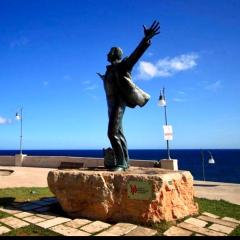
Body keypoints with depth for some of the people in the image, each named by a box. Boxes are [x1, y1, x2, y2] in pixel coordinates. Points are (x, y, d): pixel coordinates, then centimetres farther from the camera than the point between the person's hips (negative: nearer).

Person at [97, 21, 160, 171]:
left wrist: (146, 39, -34)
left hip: (118, 103, -9)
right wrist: (104, 78, 66)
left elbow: (137, 53, -19)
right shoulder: (111, 69, 21)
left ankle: (121, 163, -12)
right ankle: (125, 162, 17)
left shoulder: (122, 65, -3)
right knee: (119, 134, 10)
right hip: (112, 104, 9)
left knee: (112, 133, -18)